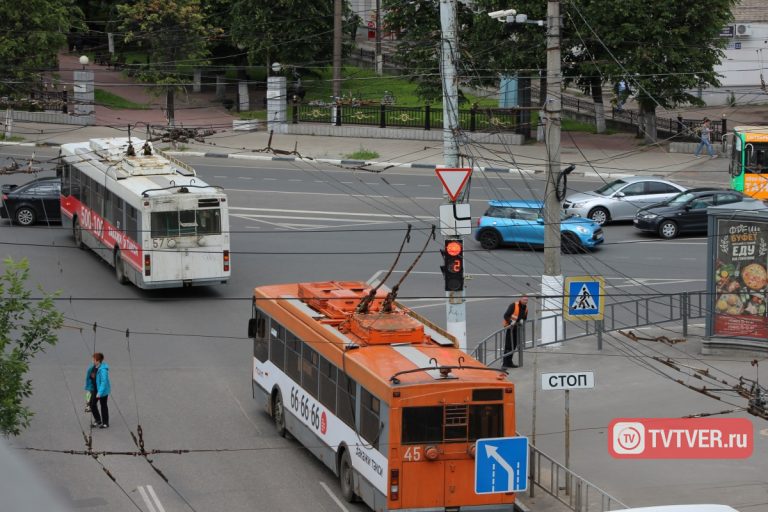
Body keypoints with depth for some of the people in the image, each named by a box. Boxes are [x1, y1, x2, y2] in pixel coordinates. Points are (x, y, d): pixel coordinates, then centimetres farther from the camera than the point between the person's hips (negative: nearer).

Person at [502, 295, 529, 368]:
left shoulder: (525, 308, 5)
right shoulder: (514, 305, -18)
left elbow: (525, 317, 18)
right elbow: (506, 315, -19)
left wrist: (522, 320, -6)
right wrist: (510, 322, -34)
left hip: (516, 327, 8)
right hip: (509, 327, -8)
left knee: (513, 345, 13)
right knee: (508, 345, -11)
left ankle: (509, 362, 23)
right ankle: (505, 363, -10)